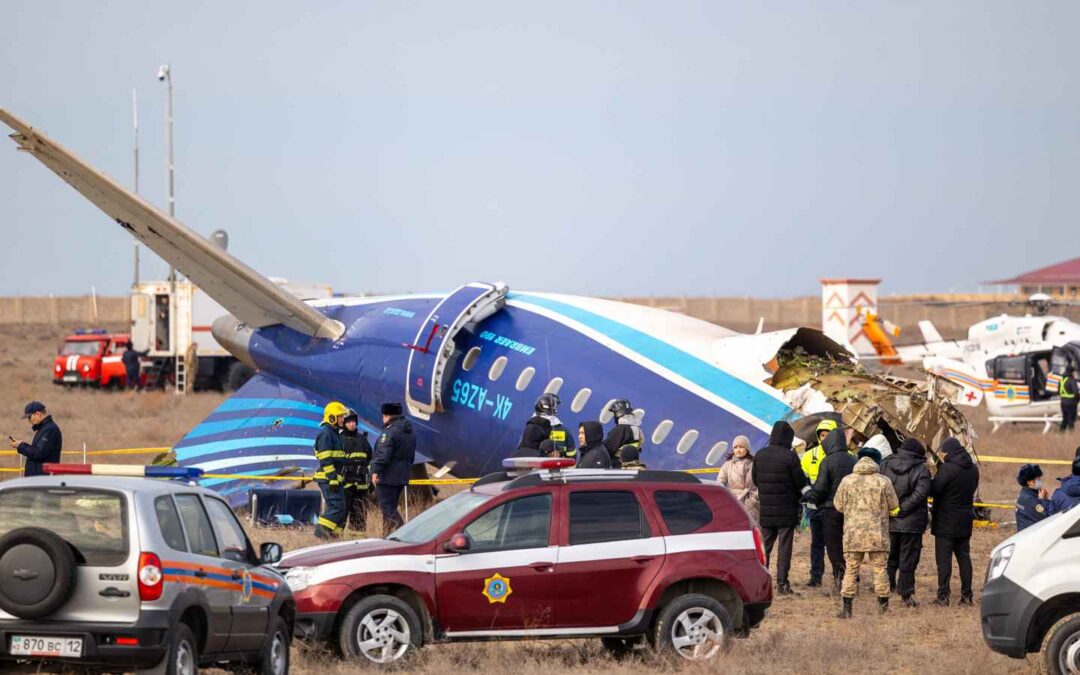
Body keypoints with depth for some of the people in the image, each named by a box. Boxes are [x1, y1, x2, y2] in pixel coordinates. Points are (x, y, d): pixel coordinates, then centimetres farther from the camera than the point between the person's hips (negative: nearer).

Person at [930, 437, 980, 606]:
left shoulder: (947, 469, -19)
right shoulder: (973, 469, 6)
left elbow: (933, 490, -17)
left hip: (946, 522, -7)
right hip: (965, 521, 7)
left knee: (944, 558, -3)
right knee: (964, 557, 13)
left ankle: (943, 596, -6)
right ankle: (967, 595, 13)